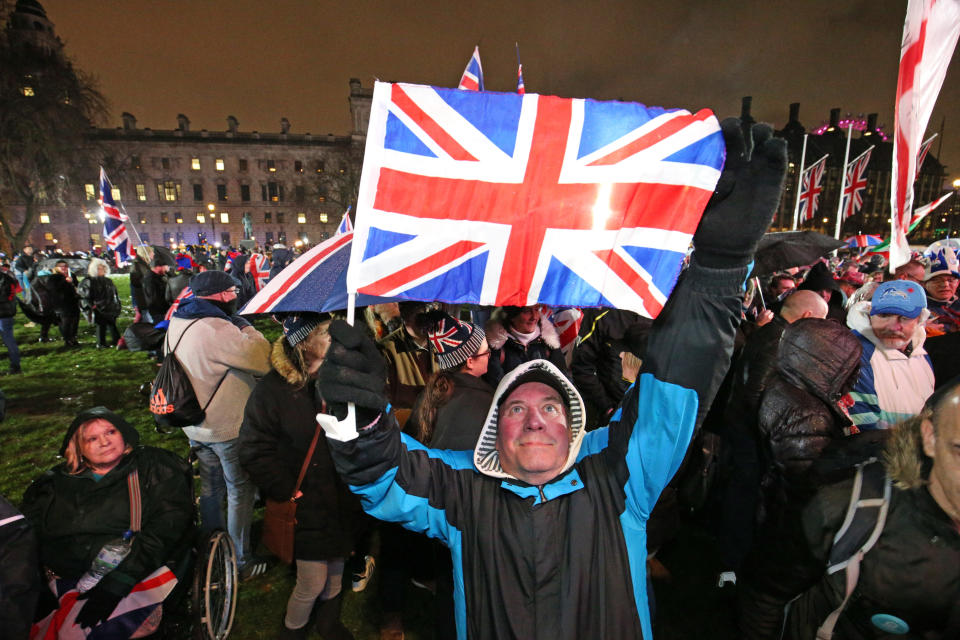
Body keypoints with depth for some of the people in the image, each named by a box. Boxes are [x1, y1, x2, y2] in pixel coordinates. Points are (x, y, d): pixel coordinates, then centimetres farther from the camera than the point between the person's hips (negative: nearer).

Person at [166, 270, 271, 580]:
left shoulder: (176, 324, 2)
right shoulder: (217, 330, -28)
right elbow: (263, 361, -25)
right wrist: (246, 327, -14)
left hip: (195, 426, 9)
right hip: (227, 428, -8)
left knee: (211, 487, 24)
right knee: (240, 492, 8)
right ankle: (241, 563, 20)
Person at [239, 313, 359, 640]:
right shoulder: (273, 389, -13)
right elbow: (254, 452, -11)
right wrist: (288, 491, -14)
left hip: (343, 501, 4)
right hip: (308, 506, -4)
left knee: (335, 573, 19)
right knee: (312, 584, 5)